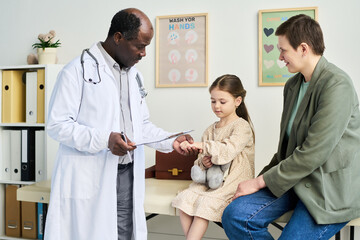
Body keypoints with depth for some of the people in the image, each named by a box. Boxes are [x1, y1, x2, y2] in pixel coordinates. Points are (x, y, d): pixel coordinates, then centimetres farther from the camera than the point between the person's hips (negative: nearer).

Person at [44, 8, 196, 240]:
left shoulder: (134, 75, 15)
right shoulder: (79, 70, -8)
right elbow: (57, 124, -11)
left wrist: (171, 141, 5)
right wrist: (104, 140, -22)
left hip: (127, 176, 6)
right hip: (89, 178, -6)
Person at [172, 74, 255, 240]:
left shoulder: (242, 126, -5)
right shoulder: (210, 130, 14)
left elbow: (229, 150, -23)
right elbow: (200, 162, 17)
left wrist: (201, 145, -29)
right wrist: (203, 163, -8)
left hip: (233, 181, -6)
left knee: (207, 203, -28)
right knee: (185, 199, -18)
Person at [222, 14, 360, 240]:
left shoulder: (337, 85, -17)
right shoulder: (292, 85, 10)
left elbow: (313, 153, -22)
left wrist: (259, 181, -15)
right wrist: (265, 175, 3)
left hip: (330, 188, -7)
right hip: (295, 177, 7)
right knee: (235, 215, -12)